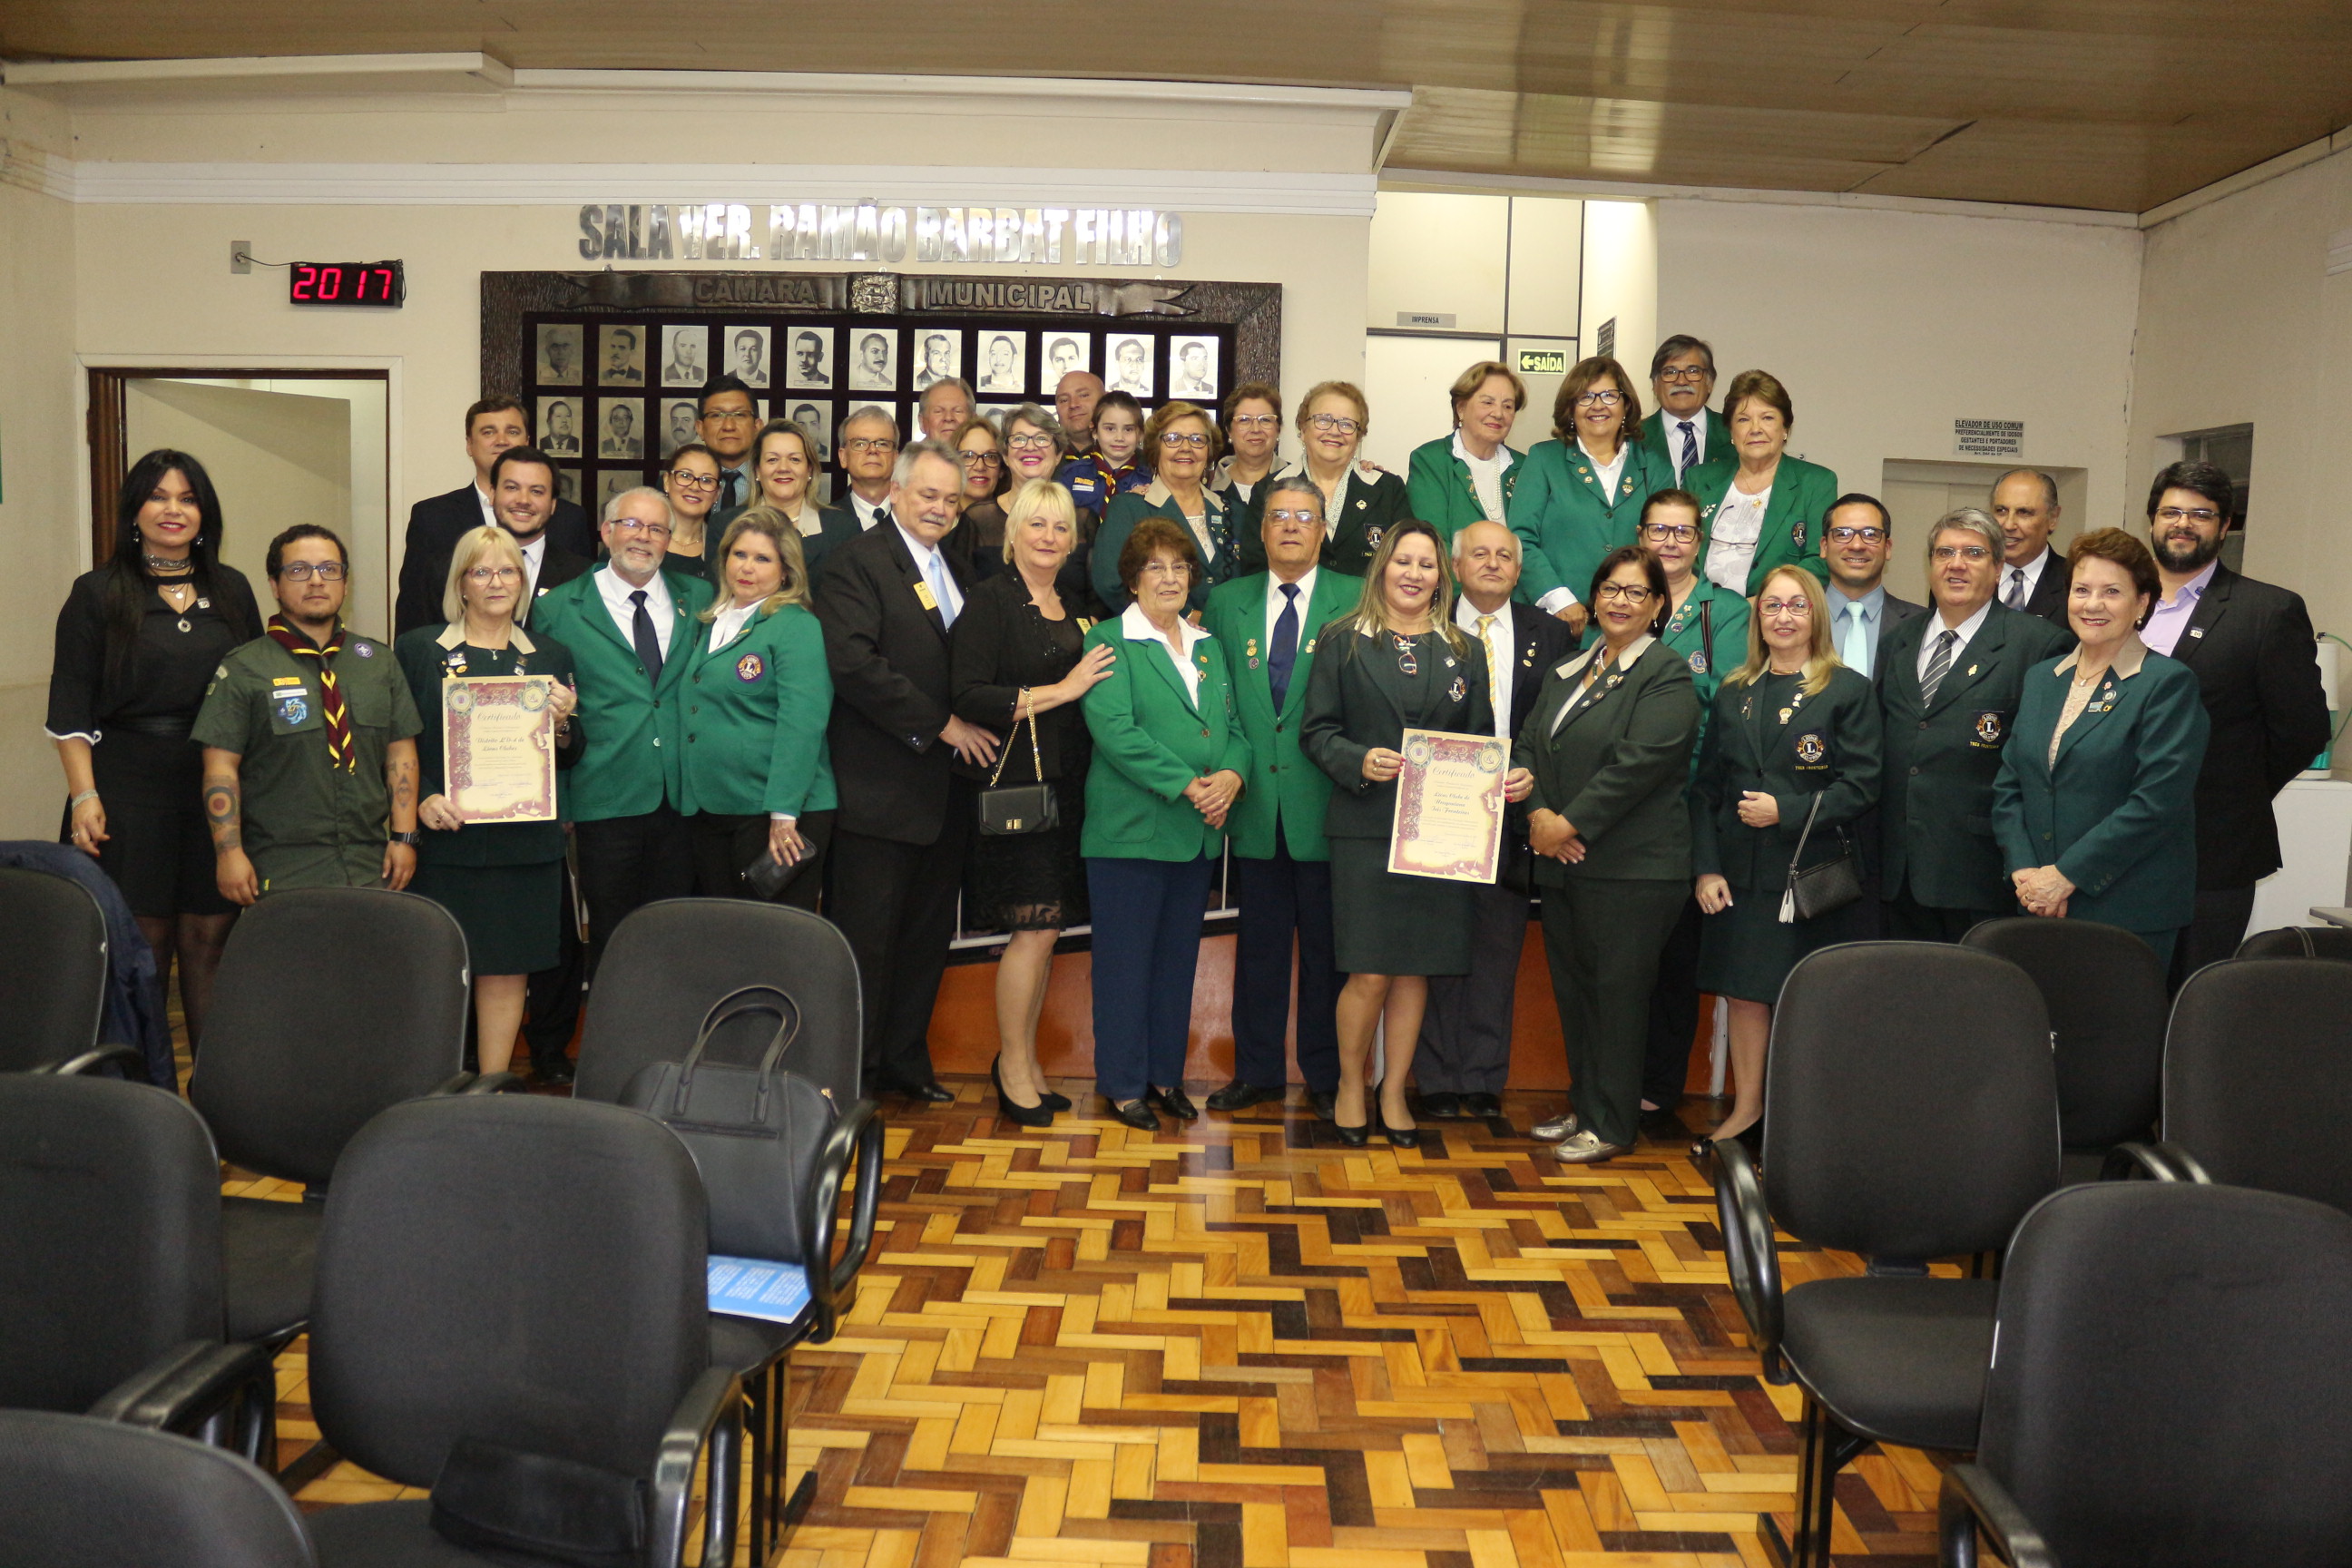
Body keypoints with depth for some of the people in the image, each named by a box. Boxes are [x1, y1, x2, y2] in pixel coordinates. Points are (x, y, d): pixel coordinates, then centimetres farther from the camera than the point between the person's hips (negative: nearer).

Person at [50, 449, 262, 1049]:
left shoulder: (232, 590, 11)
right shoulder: (97, 594, 3)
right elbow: (70, 709, 0)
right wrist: (83, 795, -10)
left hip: (219, 790, 2)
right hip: (129, 791, -2)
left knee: (211, 939, 4)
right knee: (143, 944, 0)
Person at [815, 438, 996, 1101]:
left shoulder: (957, 572, 18)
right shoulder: (858, 562, -7)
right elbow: (854, 664, -20)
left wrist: (968, 729, 4)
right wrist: (939, 723, -17)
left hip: (946, 787, 7)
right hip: (883, 787, -7)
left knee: (928, 932, 13)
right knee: (868, 934, -1)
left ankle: (905, 1058, 25)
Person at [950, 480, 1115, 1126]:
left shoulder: (1078, 609, 17)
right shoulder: (990, 600, -5)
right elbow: (968, 695, -15)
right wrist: (1059, 691, -16)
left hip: (1066, 784, 7)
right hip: (1016, 782, -7)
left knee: (1047, 928, 9)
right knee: (1035, 926, -7)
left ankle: (1024, 1059, 21)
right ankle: (1013, 1066, 8)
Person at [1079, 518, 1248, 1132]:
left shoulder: (1208, 646, 16)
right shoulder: (1109, 641, -4)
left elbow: (1234, 728, 14)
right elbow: (1115, 731, -16)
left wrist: (1231, 775, -8)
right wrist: (1186, 785, -19)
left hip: (1198, 831, 6)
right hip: (1131, 828, -6)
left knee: (1178, 957, 13)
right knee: (1126, 959, 1)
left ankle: (1166, 1073, 24)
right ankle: (1123, 1082, 12)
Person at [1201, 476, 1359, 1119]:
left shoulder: (1355, 601, 1)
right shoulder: (1226, 602, 11)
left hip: (1324, 805, -2)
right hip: (1254, 801, 3)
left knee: (1327, 946, 5)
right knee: (1259, 943, 11)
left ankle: (1326, 1077, 18)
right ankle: (1257, 1070, 22)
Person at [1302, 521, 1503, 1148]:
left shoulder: (1464, 653, 14)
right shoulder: (1343, 642, 5)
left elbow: (1480, 741, 12)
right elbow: (1316, 730, 0)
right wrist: (1359, 761, -17)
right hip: (1366, 827, -3)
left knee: (1416, 968, 6)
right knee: (1369, 973, -5)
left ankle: (1394, 1091, 21)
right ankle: (1350, 1085, 17)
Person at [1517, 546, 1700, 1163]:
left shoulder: (1667, 677, -6)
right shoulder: (1565, 673, 17)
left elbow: (1638, 764, -17)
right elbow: (1528, 745, 11)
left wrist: (1569, 824, -16)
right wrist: (1537, 814, -7)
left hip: (1630, 868, -7)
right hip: (1562, 864, 7)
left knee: (1617, 991, -1)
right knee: (1571, 988, 12)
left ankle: (1611, 1125, 9)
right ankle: (1584, 1106, 26)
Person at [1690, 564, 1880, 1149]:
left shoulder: (1848, 691, -1)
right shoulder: (1734, 694, 12)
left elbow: (1860, 786, -6)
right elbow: (1706, 786, 9)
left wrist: (1787, 811, -17)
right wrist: (1706, 867, 0)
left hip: (1810, 874, -4)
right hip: (1739, 874, 4)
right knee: (1744, 991, 9)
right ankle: (1746, 1105, 22)